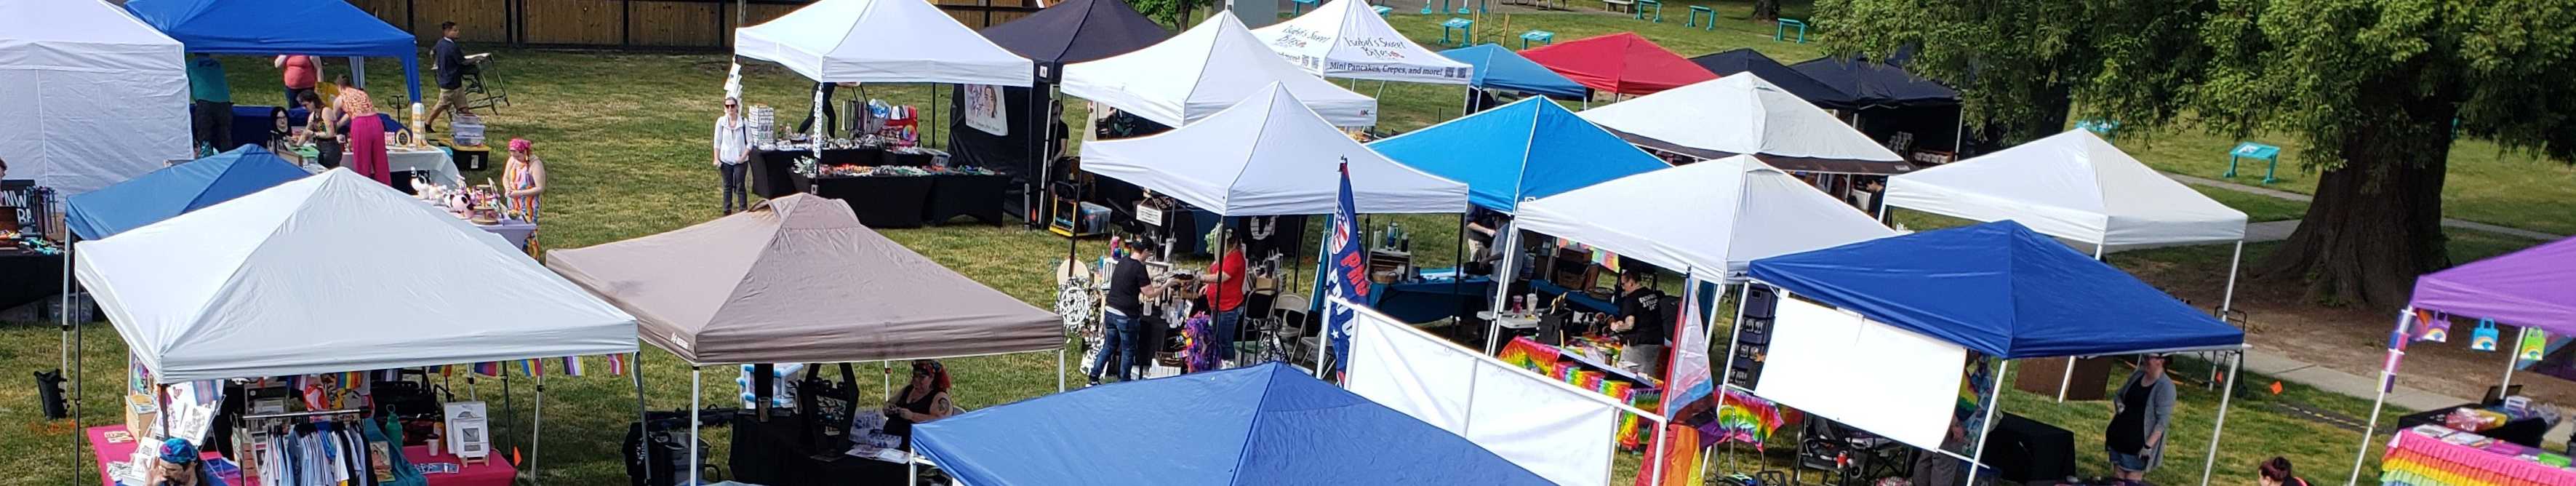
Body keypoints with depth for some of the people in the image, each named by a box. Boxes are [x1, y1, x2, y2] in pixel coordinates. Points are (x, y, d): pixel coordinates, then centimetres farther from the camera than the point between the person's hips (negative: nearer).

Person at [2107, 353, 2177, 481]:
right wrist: (2118, 403, -2)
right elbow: (2119, 395, 22)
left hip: (2138, 446, -7)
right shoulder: (2137, 375, 8)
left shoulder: (2165, 386, -14)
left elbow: (2163, 420, -16)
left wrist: (2149, 445, -22)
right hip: (2118, 437, 7)